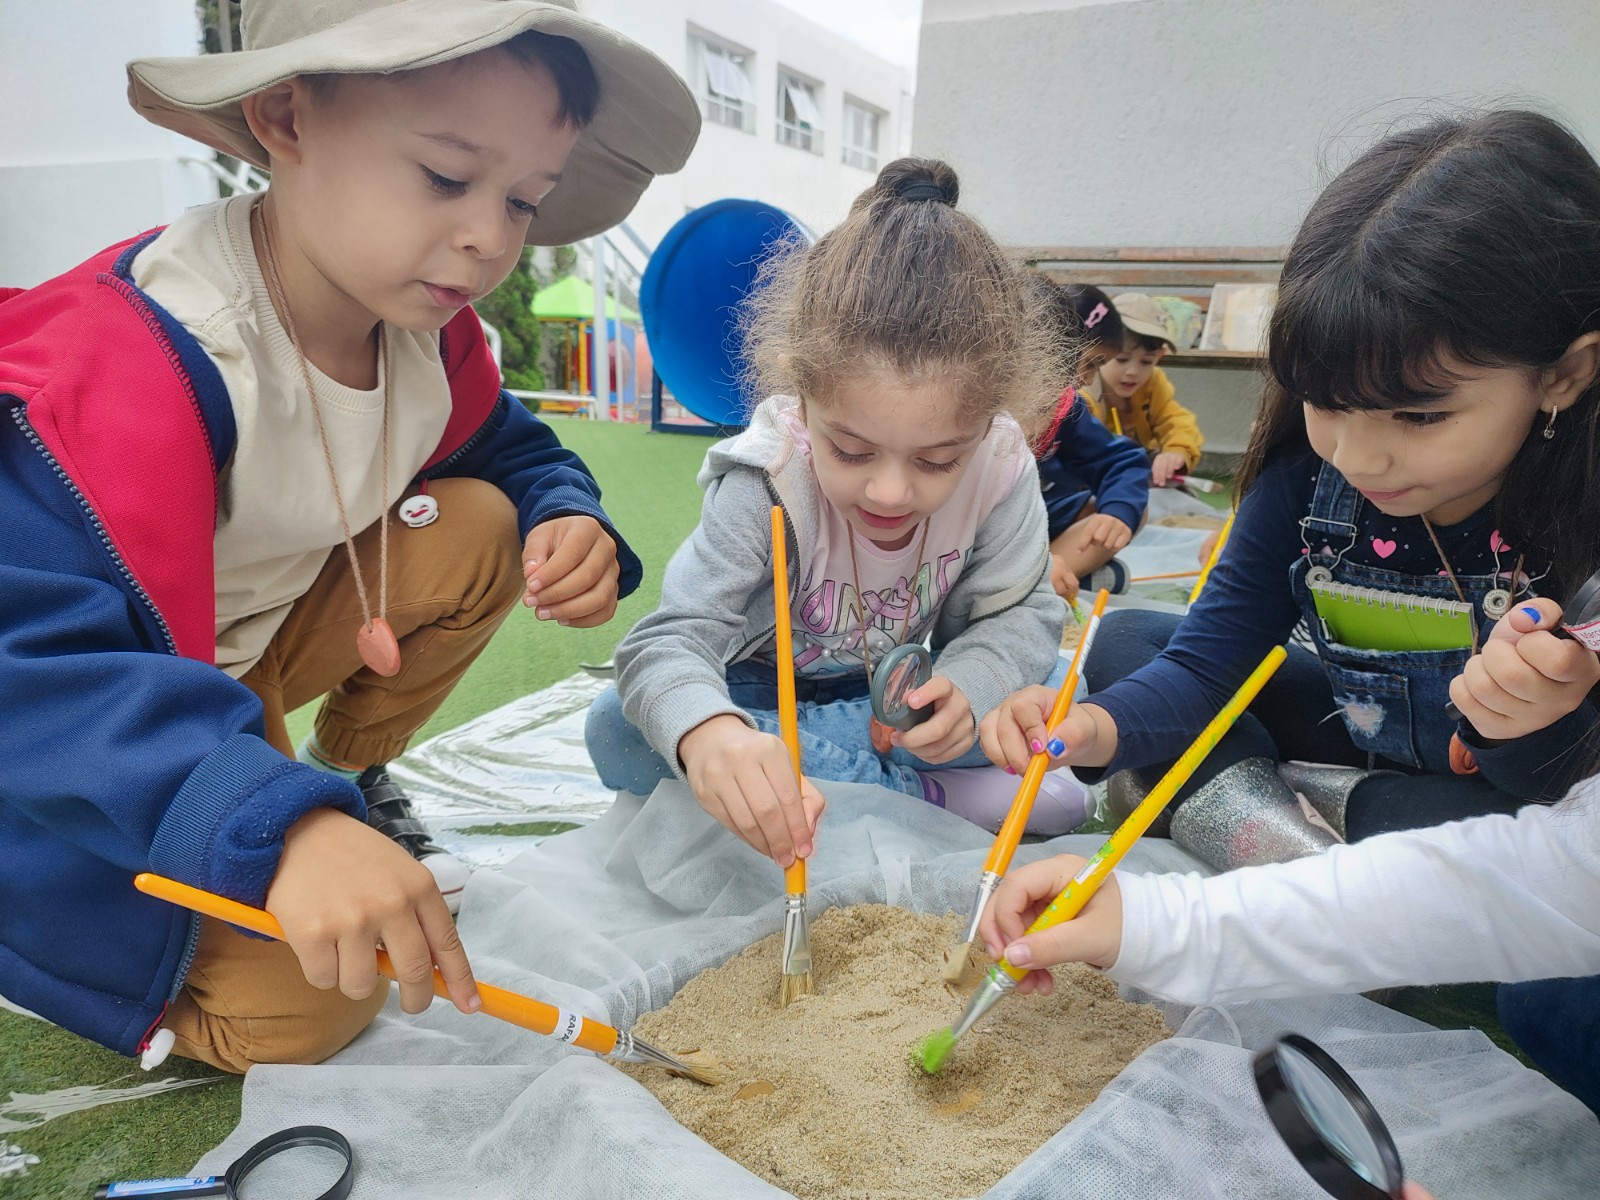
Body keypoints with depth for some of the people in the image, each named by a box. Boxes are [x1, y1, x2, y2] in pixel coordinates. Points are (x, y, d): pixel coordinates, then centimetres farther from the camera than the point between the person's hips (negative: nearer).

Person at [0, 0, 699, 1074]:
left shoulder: (431, 333, -12)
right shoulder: (141, 371, -35)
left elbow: (514, 452, 3)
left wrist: (568, 522, -23)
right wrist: (279, 824, -53)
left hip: (261, 638, 6)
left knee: (478, 526, -13)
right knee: (297, 1014, -14)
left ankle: (351, 769, 8)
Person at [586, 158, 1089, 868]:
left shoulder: (1000, 470, -21)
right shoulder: (762, 485, -29)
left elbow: (1021, 613, -12)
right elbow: (672, 637, -37)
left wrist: (965, 687, -36)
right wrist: (705, 731, -61)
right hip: (763, 700, -1)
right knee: (619, 730, -31)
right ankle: (932, 794, -26)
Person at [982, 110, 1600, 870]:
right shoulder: (1307, 477, -17)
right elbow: (1204, 663, -13)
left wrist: (1533, 732, -43)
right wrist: (1099, 729, -33)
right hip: (1359, 743, 4)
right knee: (1126, 637, -4)